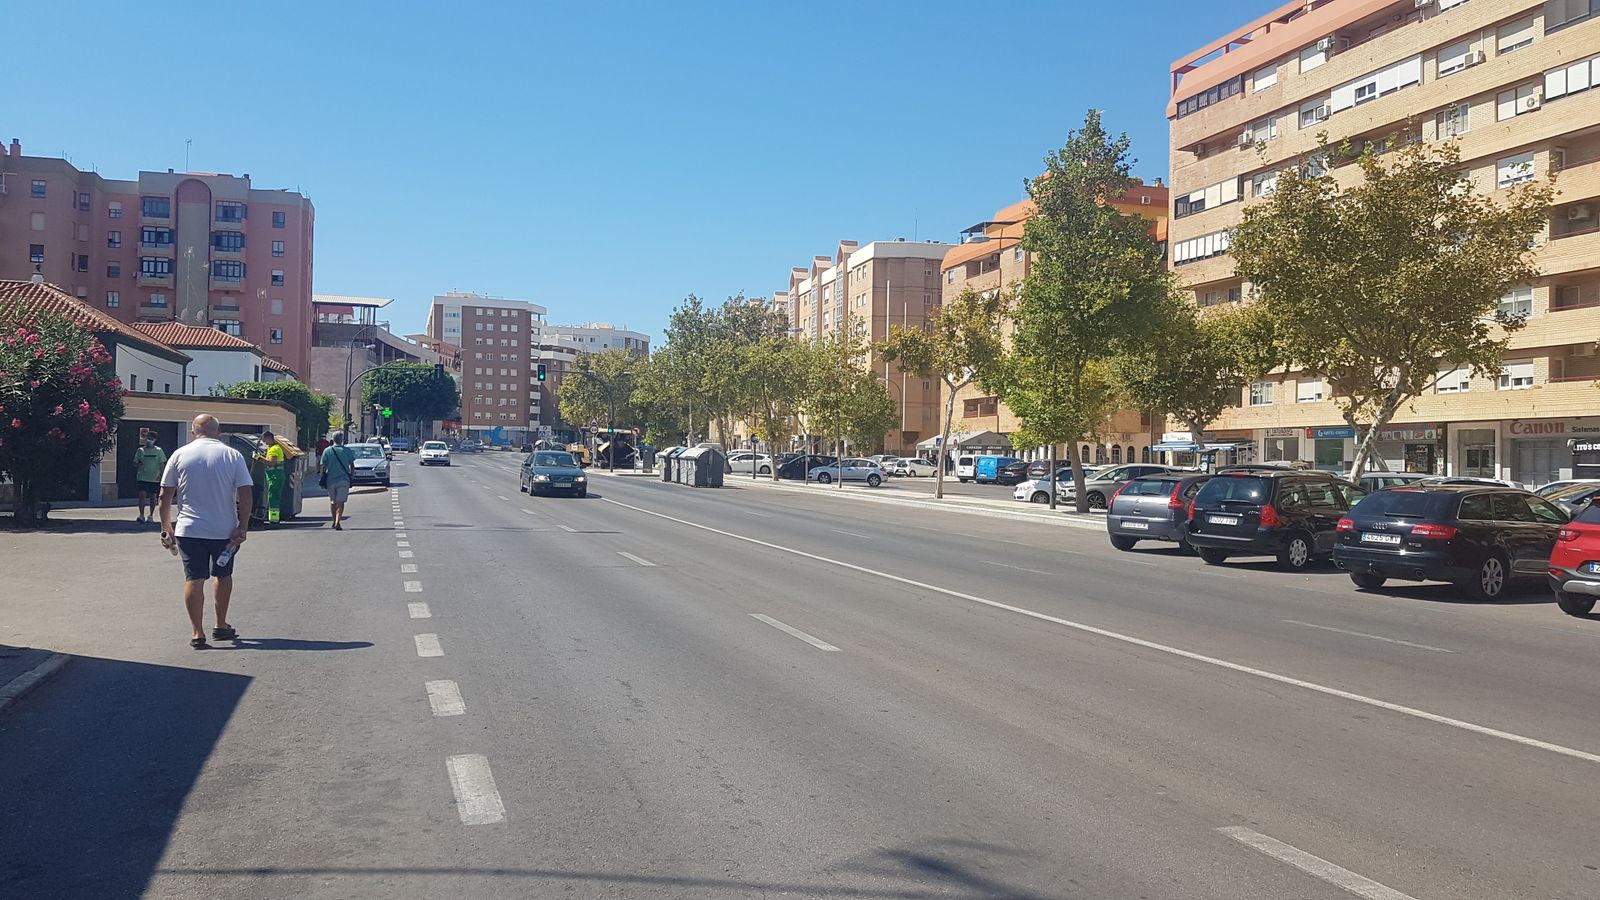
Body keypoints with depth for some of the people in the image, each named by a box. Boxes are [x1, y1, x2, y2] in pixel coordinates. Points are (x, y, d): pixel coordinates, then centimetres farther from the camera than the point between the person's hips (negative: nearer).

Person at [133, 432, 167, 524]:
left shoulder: (158, 450, 3)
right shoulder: (140, 450, 4)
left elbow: (162, 464, 3)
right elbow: (136, 463, 8)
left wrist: (161, 475, -6)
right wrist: (135, 474, -3)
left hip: (155, 478, 0)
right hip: (143, 477, 0)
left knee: (153, 496, 7)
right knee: (142, 494, -13)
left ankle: (151, 515, 17)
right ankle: (141, 515, -12)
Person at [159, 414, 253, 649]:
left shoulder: (180, 455, 1)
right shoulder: (233, 456, -1)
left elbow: (165, 495, 2)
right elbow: (246, 494, -8)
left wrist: (166, 527, 11)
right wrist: (242, 527, -6)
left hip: (189, 530, -1)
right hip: (224, 530, 1)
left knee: (194, 579, 2)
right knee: (223, 575, 18)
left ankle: (198, 634, -2)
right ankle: (221, 626, 26)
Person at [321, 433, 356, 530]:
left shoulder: (327, 451, -1)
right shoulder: (347, 451, -1)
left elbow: (323, 467, -2)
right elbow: (352, 466, 4)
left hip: (331, 480, 1)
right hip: (343, 480, -1)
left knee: (333, 501, 18)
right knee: (340, 502, -3)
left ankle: (335, 521, 28)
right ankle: (337, 523, -16)